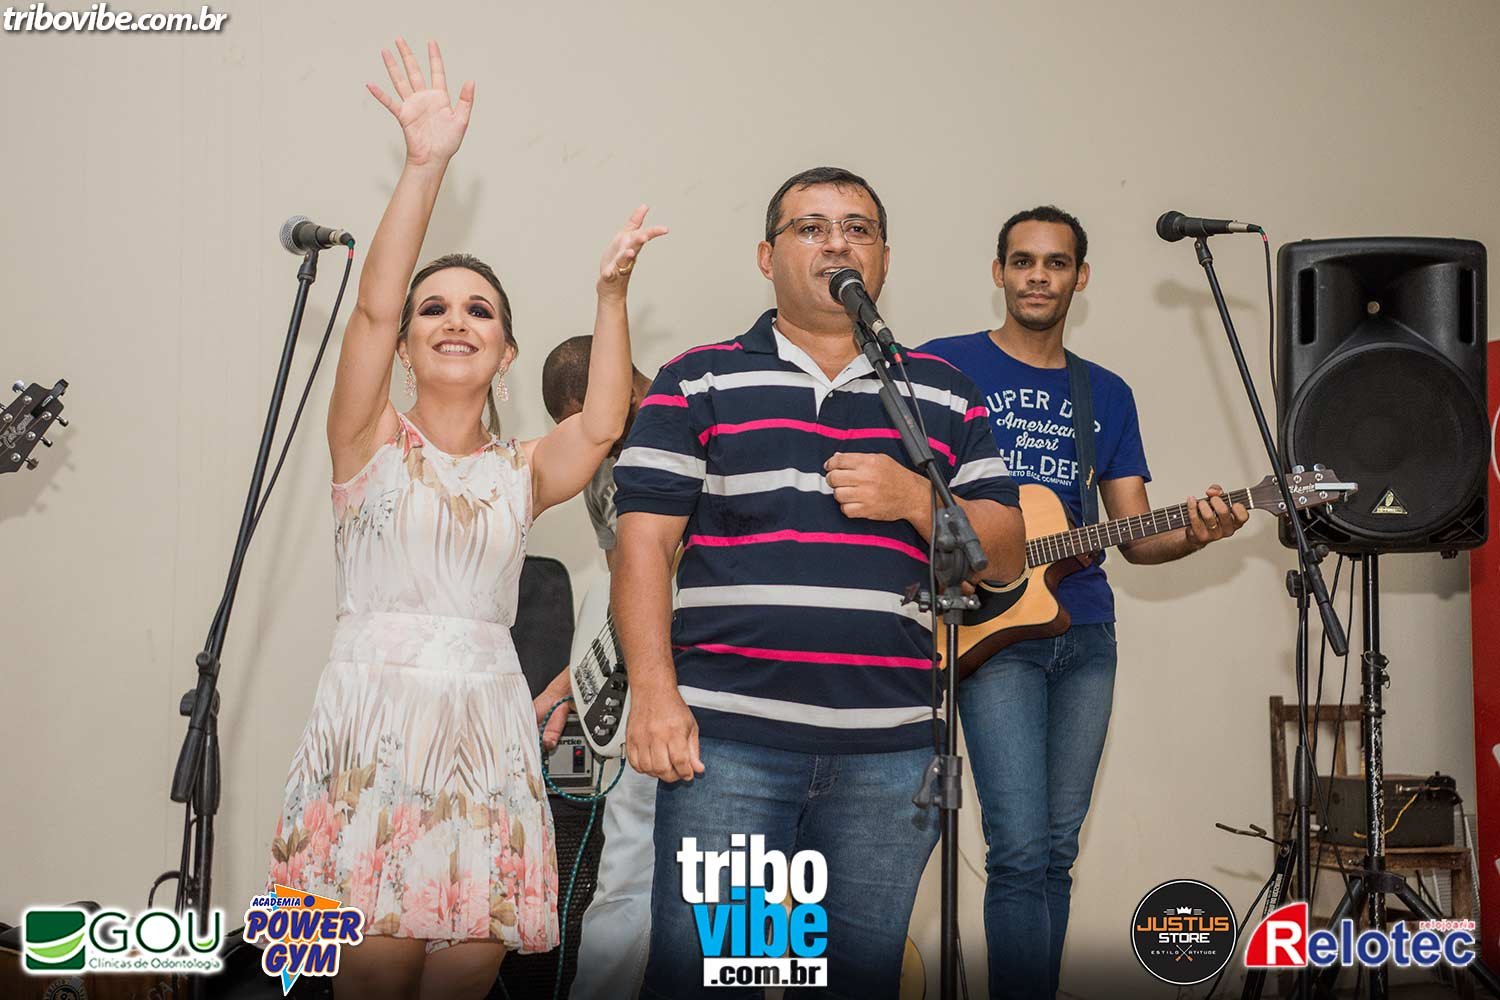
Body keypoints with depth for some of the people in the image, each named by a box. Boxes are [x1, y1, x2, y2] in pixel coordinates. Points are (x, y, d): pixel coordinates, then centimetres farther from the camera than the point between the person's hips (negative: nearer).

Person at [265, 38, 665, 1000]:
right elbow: (372, 308, -8)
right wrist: (425, 165, -17)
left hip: (487, 728, 3)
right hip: (376, 720, -3)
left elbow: (601, 426, -6)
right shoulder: (373, 443, 7)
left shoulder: (521, 471, 14)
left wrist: (612, 292, -10)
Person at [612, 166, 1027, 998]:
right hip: (726, 737, -2)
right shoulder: (699, 383, 7)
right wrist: (653, 691, -10)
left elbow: (1004, 557, 12)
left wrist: (915, 499, -7)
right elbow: (644, 540, 0)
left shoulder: (945, 396, 15)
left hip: (891, 749, 3)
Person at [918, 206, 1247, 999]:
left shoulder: (1107, 395, 15)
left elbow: (1134, 537, 12)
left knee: (1056, 852, 7)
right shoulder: (944, 366, 1)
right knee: (1022, 851, -14)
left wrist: (1193, 535, -10)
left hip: (1084, 633, 5)